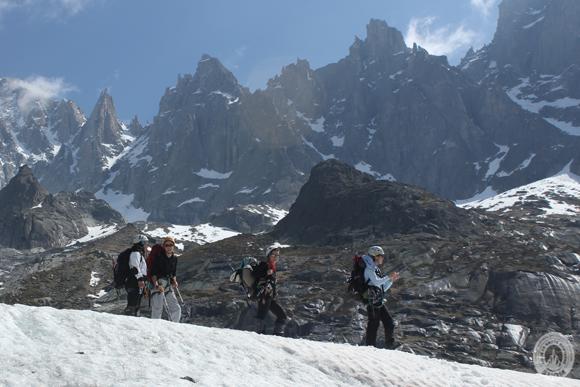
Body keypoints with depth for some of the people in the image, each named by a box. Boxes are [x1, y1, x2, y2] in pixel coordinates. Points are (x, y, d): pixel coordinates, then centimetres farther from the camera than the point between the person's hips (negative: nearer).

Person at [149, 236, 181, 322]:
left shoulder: (174, 258, 10)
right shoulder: (158, 257, -8)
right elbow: (153, 273, -13)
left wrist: (174, 281, 2)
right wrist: (156, 285, -25)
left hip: (168, 286, 6)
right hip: (158, 284, -6)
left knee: (176, 309, 5)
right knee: (157, 310, -12)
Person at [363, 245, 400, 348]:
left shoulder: (377, 270, 20)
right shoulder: (369, 268, -6)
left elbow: (383, 288, 22)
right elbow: (376, 282, -23)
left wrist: (391, 280, 11)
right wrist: (388, 277, -12)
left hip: (380, 302, 9)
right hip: (372, 302, -9)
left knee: (390, 324, 5)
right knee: (373, 324, -7)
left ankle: (390, 346, 13)